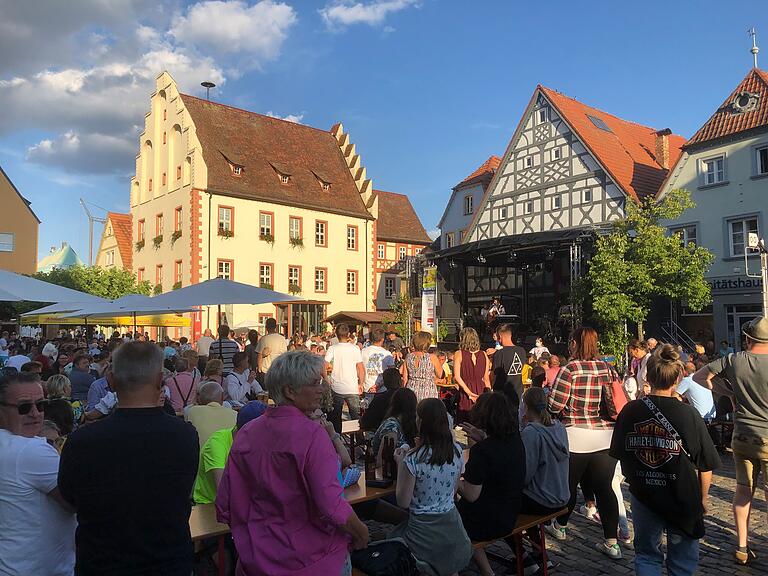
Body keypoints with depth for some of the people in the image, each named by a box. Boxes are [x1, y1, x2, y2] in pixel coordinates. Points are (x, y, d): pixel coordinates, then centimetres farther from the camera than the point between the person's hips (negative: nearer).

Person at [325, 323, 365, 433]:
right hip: (352, 388, 0)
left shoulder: (332, 349, -5)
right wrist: (361, 384, 6)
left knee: (335, 417, 12)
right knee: (356, 416, 11)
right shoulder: (355, 348, -4)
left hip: (336, 388, 0)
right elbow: (361, 369, -5)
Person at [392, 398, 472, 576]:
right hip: (452, 526, 5)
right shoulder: (457, 451, -6)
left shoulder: (413, 459, -22)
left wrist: (400, 464, -5)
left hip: (424, 531, -5)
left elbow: (403, 502, -11)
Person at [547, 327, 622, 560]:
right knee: (604, 488, 9)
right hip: (607, 437, 4)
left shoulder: (570, 370, -14)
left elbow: (554, 405, -14)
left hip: (576, 438, -4)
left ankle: (560, 526, 34)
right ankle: (612, 542, 11)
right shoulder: (608, 368, 1)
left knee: (569, 484, 14)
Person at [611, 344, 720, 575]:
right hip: (683, 499, -1)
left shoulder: (630, 411, -9)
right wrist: (703, 497, 7)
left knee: (646, 555, 21)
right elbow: (706, 466, -9)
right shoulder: (688, 414, -16)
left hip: (642, 495, 2)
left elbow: (620, 455, 2)